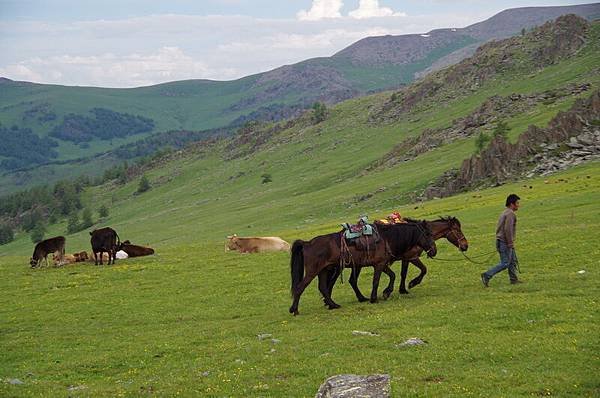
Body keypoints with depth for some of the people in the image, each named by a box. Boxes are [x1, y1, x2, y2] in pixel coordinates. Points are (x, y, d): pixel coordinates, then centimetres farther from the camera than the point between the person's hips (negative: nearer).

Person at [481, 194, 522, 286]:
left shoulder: (505, 213, 17)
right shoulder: (510, 214, -15)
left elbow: (498, 228, 20)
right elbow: (508, 229, -25)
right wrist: (511, 243, -21)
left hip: (501, 241, 10)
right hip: (505, 243, -10)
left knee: (513, 261, 13)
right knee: (505, 263, -7)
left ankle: (514, 279, 16)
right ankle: (486, 275, -8)